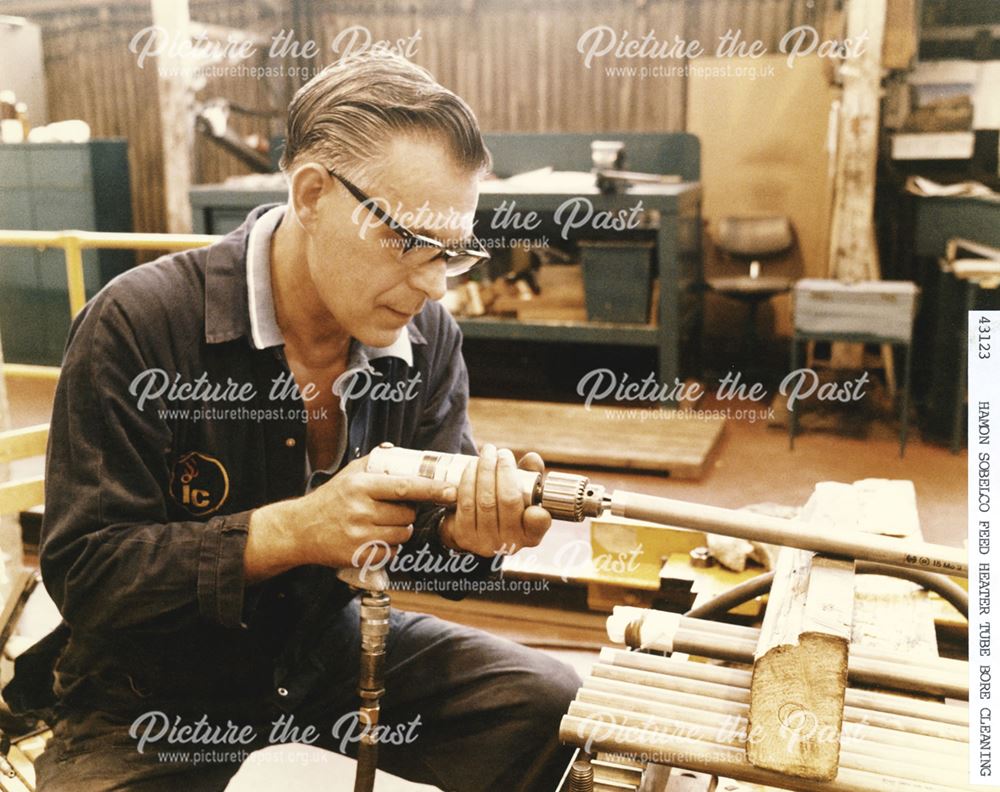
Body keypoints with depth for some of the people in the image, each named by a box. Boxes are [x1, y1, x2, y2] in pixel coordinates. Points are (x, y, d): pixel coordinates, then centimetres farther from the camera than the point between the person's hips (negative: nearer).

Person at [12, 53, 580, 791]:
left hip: (333, 644, 4)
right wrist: (291, 530, -35)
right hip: (153, 688, -3)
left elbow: (422, 539, -3)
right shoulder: (138, 324, -23)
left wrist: (469, 526, -28)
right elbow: (81, 569, -22)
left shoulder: (427, 336, -9)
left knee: (558, 711, -5)